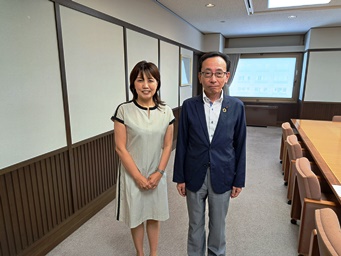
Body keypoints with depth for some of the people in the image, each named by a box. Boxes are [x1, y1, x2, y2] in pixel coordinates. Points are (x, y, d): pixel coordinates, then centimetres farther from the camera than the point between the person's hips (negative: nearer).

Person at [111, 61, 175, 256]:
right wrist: (139, 177, -12)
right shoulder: (124, 110, -13)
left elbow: (168, 145, 0)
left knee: (154, 216, 18)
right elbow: (121, 148, -12)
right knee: (136, 217, 16)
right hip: (132, 176, -2)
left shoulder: (166, 111, -4)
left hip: (156, 176, 2)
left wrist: (159, 173, -8)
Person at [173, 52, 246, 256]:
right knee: (195, 224, 19)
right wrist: (180, 177, -2)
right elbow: (182, 144, -4)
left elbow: (240, 146, -1)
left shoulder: (237, 106, -7)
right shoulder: (189, 106, -8)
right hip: (195, 176, 0)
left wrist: (239, 180, 0)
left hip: (222, 177, 0)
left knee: (218, 225, 20)